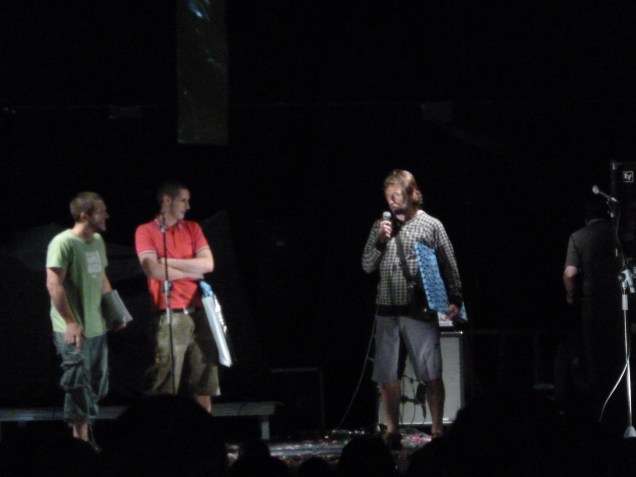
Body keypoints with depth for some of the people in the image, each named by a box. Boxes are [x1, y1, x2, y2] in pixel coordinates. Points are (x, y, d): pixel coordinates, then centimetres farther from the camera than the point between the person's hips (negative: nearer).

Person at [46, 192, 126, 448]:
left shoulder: (98, 241, 11)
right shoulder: (63, 243, -15)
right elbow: (54, 285, -19)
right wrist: (70, 321, -24)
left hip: (97, 328, 8)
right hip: (74, 331, -8)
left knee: (96, 387, 14)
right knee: (79, 387, -4)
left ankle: (84, 431, 27)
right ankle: (81, 441, 2)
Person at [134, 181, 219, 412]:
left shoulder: (192, 228, 13)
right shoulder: (146, 231, 0)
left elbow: (207, 264, 1)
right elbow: (154, 270, -13)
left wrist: (169, 262, -5)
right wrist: (190, 271, -2)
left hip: (199, 313, 5)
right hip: (170, 317, -5)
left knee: (204, 383, 8)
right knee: (165, 387, -6)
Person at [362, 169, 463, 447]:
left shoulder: (431, 226, 2)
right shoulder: (381, 226, 12)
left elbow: (450, 268, 2)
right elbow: (367, 266, 10)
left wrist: (454, 300, -8)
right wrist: (380, 241, -5)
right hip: (387, 309, 4)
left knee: (431, 374, -6)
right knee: (385, 375, 5)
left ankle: (437, 429, 1)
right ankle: (392, 432, 15)